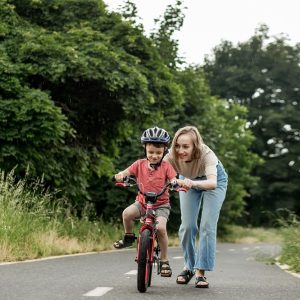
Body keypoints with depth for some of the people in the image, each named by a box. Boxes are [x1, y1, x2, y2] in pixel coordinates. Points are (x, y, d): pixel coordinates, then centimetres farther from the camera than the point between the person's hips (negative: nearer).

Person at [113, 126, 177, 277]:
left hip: (161, 204, -2)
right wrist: (120, 175, -32)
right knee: (127, 213, -29)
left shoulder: (166, 166, -4)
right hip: (142, 202, 2)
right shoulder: (140, 164, 0)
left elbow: (173, 180, -11)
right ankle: (128, 237, 2)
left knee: (160, 227, -26)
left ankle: (164, 260, -7)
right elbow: (126, 172, -9)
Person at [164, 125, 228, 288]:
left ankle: (201, 271, -4)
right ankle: (188, 266, 16)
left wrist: (193, 183, -74)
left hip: (213, 181, -2)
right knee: (187, 226, -6)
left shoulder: (207, 155, -41)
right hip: (189, 181, 3)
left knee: (207, 226, -13)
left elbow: (212, 183, -56)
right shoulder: (173, 155, -32)